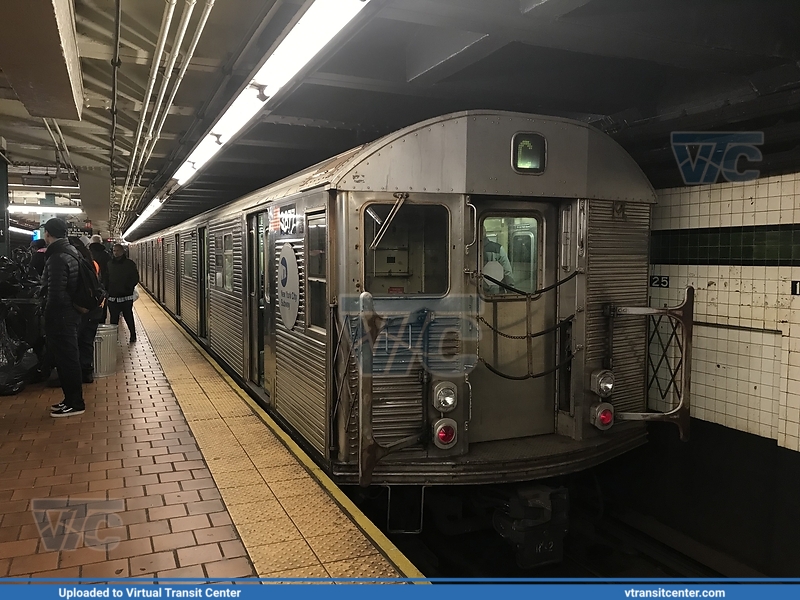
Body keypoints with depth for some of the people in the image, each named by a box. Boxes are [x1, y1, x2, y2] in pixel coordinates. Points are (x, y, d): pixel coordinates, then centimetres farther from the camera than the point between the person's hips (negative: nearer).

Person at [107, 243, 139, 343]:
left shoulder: (130, 264, 0)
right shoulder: (109, 264, 10)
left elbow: (135, 279, -1)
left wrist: (128, 288, -12)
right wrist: (107, 290, 3)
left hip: (126, 297, -3)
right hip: (112, 297, 3)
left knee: (128, 317, 2)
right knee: (113, 318, 7)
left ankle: (133, 335, 14)